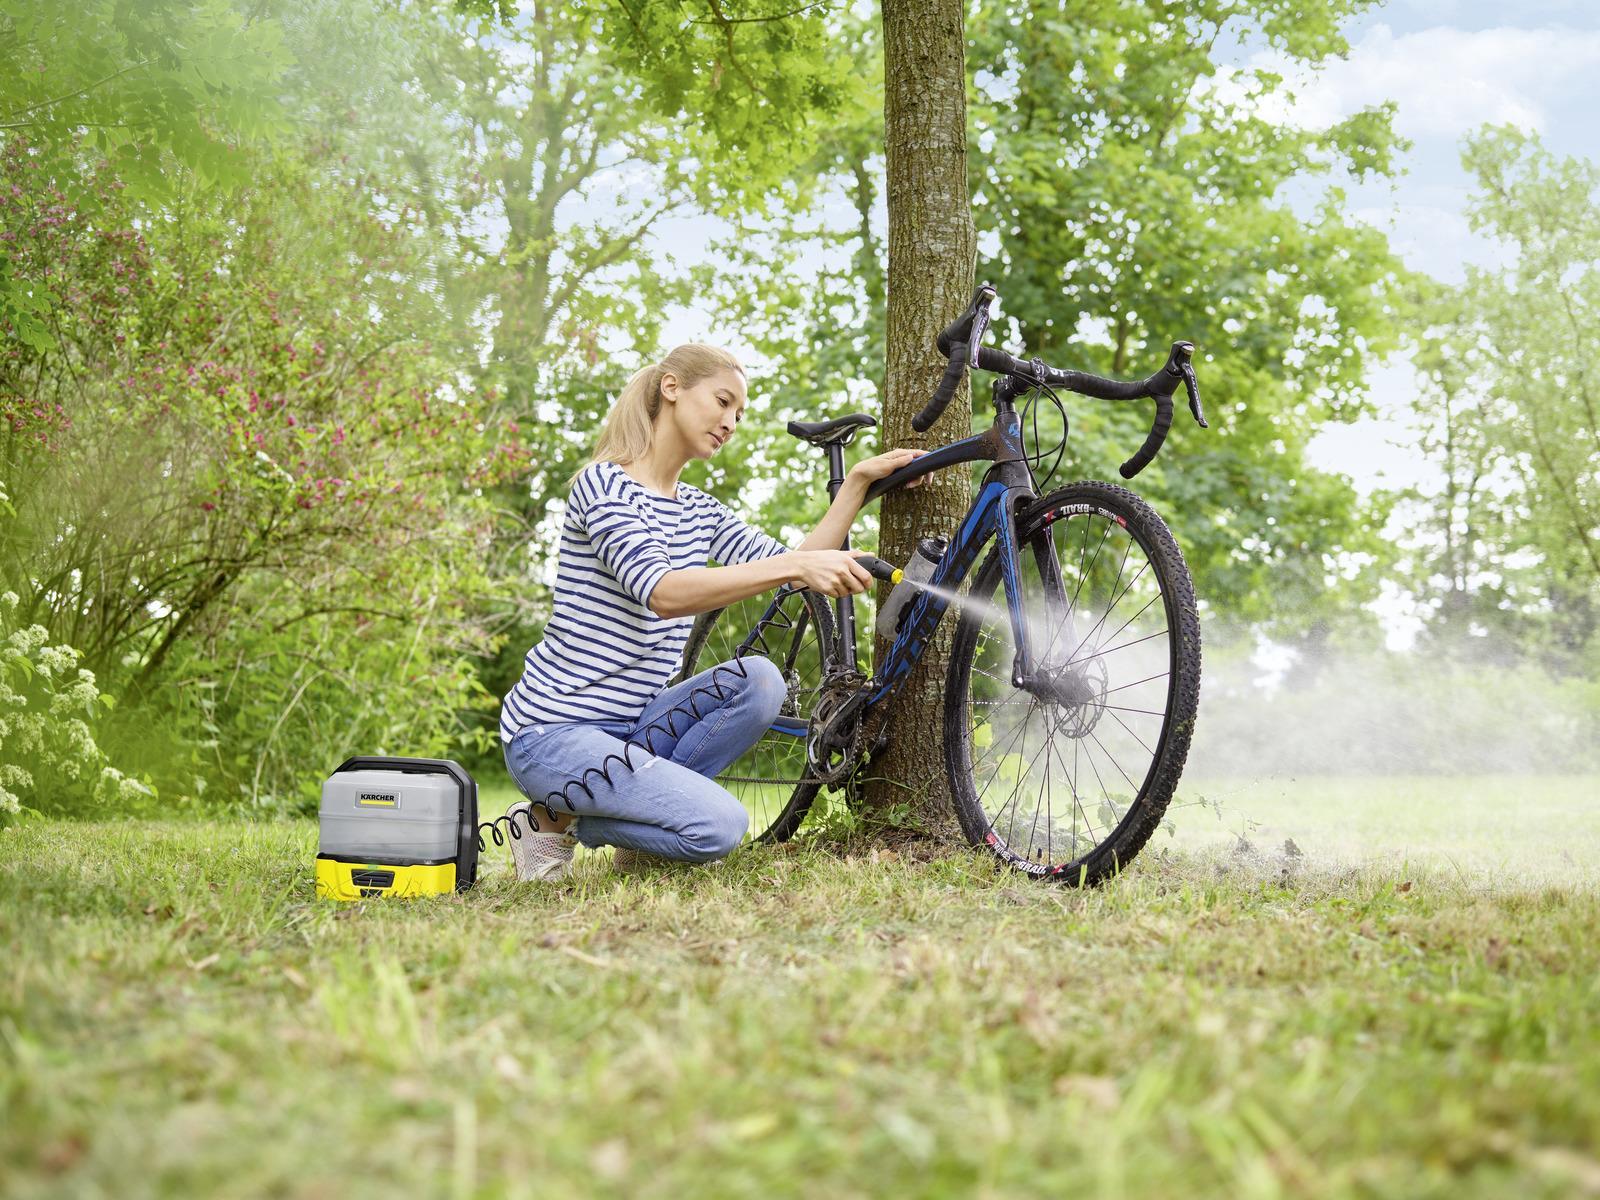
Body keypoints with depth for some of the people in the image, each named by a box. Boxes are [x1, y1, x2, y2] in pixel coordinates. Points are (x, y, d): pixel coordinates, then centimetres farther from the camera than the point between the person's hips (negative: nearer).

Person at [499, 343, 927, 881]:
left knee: (760, 680, -17)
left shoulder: (696, 509, 14)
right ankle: (554, 820, -2)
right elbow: (661, 591, -30)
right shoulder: (605, 484, -13)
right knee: (720, 826, -24)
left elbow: (796, 572, 4)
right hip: (554, 731, -8)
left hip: (629, 723, 8)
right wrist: (795, 565, -38)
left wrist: (859, 482, -4)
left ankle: (642, 806, -2)